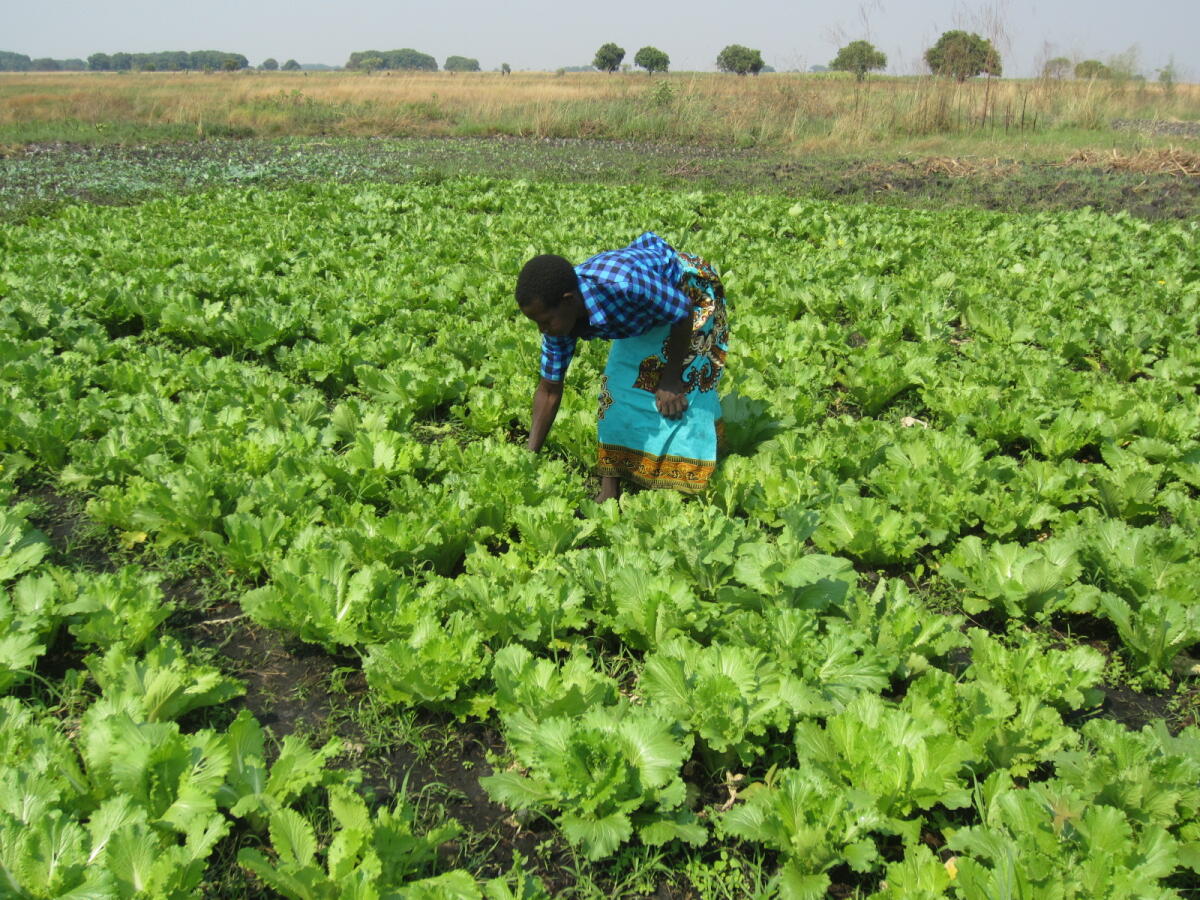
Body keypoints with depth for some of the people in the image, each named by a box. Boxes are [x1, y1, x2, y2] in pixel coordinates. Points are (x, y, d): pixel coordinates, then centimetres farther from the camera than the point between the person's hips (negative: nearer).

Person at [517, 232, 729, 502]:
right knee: (618, 385, -2)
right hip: (644, 316, 6)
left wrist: (671, 379, -19)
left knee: (679, 394, -14)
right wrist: (529, 457, -13)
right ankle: (610, 488, 6)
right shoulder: (559, 314, -22)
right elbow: (549, 390, -12)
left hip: (691, 293, -6)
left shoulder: (622, 285, -44)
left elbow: (683, 314, -26)